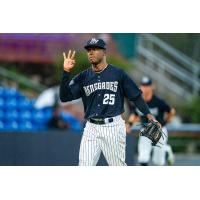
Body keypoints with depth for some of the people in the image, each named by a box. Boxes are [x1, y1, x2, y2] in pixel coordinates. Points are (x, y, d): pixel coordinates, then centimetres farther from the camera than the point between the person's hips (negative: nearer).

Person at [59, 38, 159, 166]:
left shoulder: (118, 74, 1)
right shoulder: (83, 77, 8)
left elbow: (135, 96, 4)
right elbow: (64, 97, -1)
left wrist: (148, 114, -7)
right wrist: (66, 72, -10)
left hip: (113, 126, -3)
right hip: (91, 127, 3)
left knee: (118, 166, 1)